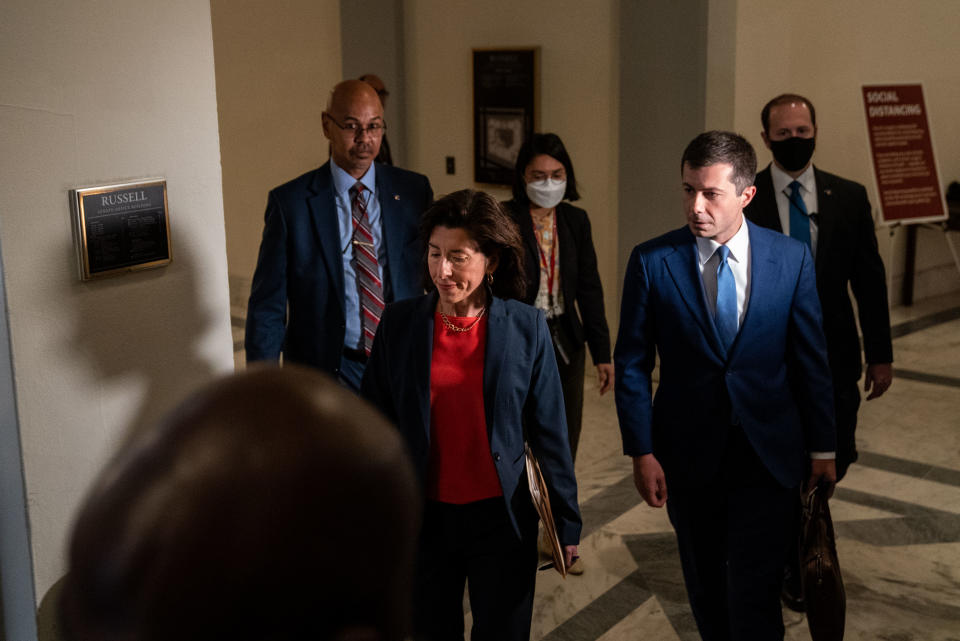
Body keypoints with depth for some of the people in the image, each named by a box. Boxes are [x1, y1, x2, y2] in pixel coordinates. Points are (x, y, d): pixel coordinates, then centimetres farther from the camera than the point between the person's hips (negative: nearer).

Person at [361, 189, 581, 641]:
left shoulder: (526, 327, -7)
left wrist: (566, 520, 1)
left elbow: (548, 430, -2)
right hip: (422, 519, 1)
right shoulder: (398, 323, -3)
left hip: (500, 519, -1)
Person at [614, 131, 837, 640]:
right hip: (688, 453, 1)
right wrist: (641, 452, -7)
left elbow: (810, 358, 2)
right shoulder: (651, 262, -7)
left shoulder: (792, 258, -4)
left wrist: (822, 448, 5)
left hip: (767, 452, 0)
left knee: (754, 589, -5)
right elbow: (631, 364, -3)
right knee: (705, 584, 16)